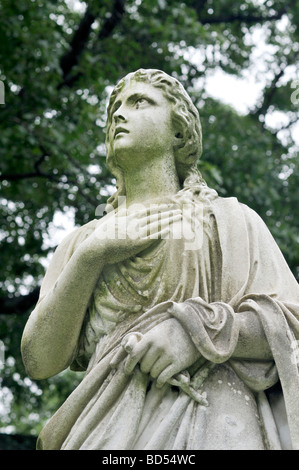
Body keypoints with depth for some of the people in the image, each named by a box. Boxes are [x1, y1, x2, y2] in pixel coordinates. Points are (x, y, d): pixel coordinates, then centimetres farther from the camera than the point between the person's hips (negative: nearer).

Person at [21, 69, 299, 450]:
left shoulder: (228, 220, 12)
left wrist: (200, 330, -15)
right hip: (113, 426, 3)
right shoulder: (85, 241, 18)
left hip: (212, 423, -3)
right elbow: (39, 361, 6)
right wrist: (90, 256, -3)